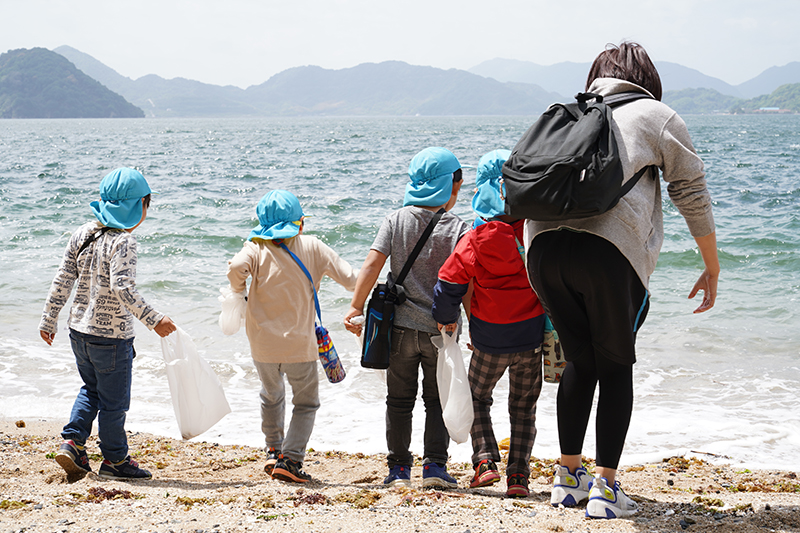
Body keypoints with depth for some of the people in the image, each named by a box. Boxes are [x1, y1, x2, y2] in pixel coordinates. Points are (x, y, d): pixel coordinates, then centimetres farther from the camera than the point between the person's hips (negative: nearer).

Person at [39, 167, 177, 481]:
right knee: (113, 399, 8)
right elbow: (122, 287, -29)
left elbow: (63, 280, 5)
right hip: (112, 336, -7)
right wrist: (153, 320, -26)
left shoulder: (83, 234, 2)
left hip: (79, 331, 7)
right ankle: (115, 461, 20)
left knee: (91, 389, 26)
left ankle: (72, 442, 15)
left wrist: (49, 319, 14)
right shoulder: (123, 241, -19)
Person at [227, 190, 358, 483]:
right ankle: (290, 459, -1)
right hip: (300, 346, -2)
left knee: (272, 396, 27)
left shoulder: (256, 248, -4)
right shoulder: (312, 247, -3)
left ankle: (273, 451, 36)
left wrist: (238, 290, -5)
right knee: (306, 403, 13)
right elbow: (349, 278, -6)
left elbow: (236, 267, -25)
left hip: (263, 345, 2)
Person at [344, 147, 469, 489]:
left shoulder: (396, 220, -1)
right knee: (438, 400, 12)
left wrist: (356, 307, -4)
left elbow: (373, 263, -10)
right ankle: (435, 465, 4)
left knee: (399, 400, 12)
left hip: (401, 326, 1)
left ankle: (399, 469, 11)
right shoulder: (459, 229, -6)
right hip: (441, 330, -1)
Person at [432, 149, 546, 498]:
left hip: (490, 340, -2)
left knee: (478, 397, 20)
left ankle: (485, 459, 3)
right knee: (523, 406, 16)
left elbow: (449, 283, -12)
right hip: (532, 336, 2)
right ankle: (518, 475, 7)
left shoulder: (476, 240, -15)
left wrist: (446, 319, 5)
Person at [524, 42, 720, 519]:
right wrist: (712, 269, 20)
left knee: (579, 361, 19)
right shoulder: (656, 116, 15)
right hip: (610, 250, -4)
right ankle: (605, 488, 5)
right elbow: (693, 195, 13)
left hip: (543, 246, 4)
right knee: (616, 365, 9)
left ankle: (568, 478, 23)